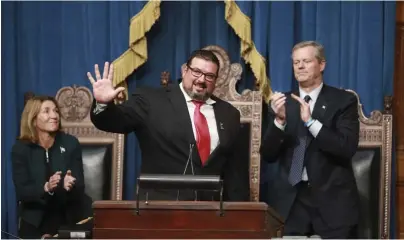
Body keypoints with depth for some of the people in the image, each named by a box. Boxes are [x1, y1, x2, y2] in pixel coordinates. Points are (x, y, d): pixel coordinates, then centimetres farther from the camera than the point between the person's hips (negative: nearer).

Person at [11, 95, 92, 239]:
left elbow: (80, 187, -8)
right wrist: (46, 188, -31)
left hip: (69, 221, 1)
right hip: (34, 223, 0)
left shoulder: (71, 143, -5)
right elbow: (21, 191, -12)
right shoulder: (20, 148, -6)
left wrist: (70, 186, -31)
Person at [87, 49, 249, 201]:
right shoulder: (152, 100, 1)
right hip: (159, 205, -3)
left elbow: (236, 168, 15)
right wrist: (103, 104, -26)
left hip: (210, 209, 3)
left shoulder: (228, 113, 12)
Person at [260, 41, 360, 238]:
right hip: (291, 200, 2)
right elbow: (268, 155, 3)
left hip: (333, 199, -2)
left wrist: (311, 122, -19)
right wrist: (279, 120, -13)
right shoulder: (282, 102, 8)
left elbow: (348, 148, -11)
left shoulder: (343, 101, 0)